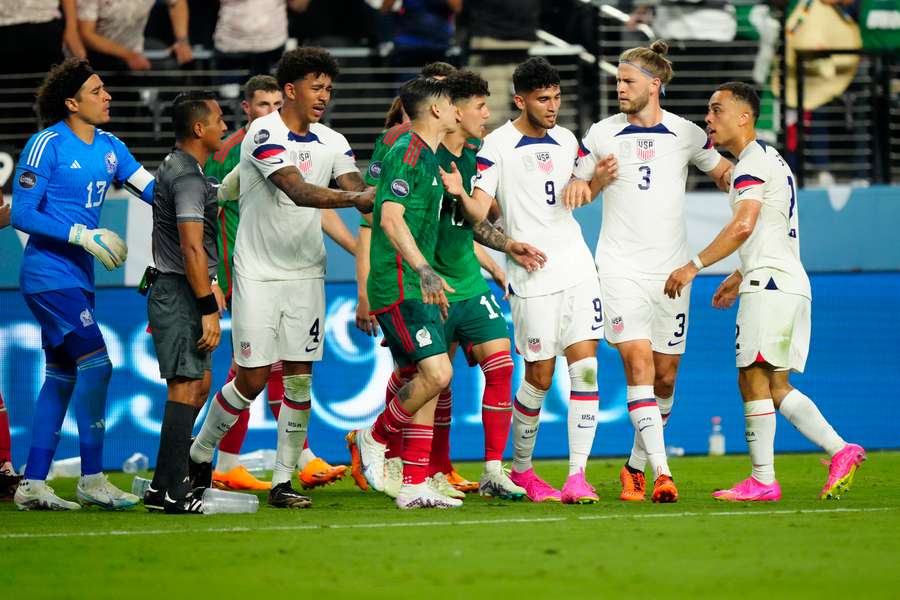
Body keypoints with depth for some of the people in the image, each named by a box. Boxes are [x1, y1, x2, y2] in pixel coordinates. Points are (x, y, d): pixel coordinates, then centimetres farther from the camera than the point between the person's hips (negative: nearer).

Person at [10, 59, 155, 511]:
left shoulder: (108, 146, 10)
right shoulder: (47, 145, -11)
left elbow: (152, 189, 9)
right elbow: (21, 215, -13)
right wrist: (83, 236, -19)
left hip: (78, 276, 8)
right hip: (49, 273, -8)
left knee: (62, 376, 8)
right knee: (95, 363, -14)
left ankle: (33, 484, 13)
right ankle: (91, 479, -8)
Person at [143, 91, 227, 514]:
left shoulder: (173, 169, 16)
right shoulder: (188, 178, -17)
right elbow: (192, 248, -23)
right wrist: (208, 309, -22)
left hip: (172, 290, 11)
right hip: (180, 294, -11)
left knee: (200, 383, 15)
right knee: (185, 388, -10)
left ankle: (163, 487, 17)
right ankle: (174, 492, -10)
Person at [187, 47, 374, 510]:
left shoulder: (332, 143, 6)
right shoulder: (264, 133, -14)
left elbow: (357, 191, -6)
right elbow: (297, 190, -27)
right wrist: (355, 198, -39)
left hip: (306, 273, 5)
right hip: (258, 274, -5)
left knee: (299, 377, 0)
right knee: (253, 378, -4)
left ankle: (283, 480, 5)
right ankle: (199, 454, 18)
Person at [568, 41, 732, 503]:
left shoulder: (686, 134, 5)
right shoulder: (602, 135, 3)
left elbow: (727, 175, 18)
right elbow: (575, 194, 11)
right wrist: (596, 180, -10)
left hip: (671, 269, 2)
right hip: (620, 268, -2)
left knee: (665, 374, 5)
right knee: (638, 363, -16)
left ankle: (637, 465, 24)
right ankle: (661, 472, -23)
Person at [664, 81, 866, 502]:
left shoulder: (752, 162, -9)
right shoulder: (772, 160, 23)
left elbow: (743, 226, -22)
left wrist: (694, 266, -22)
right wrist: (739, 277, 32)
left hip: (769, 285, -10)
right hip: (790, 283, 10)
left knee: (754, 378, -9)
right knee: (775, 385, 9)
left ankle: (762, 480, -10)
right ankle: (840, 451, -1)